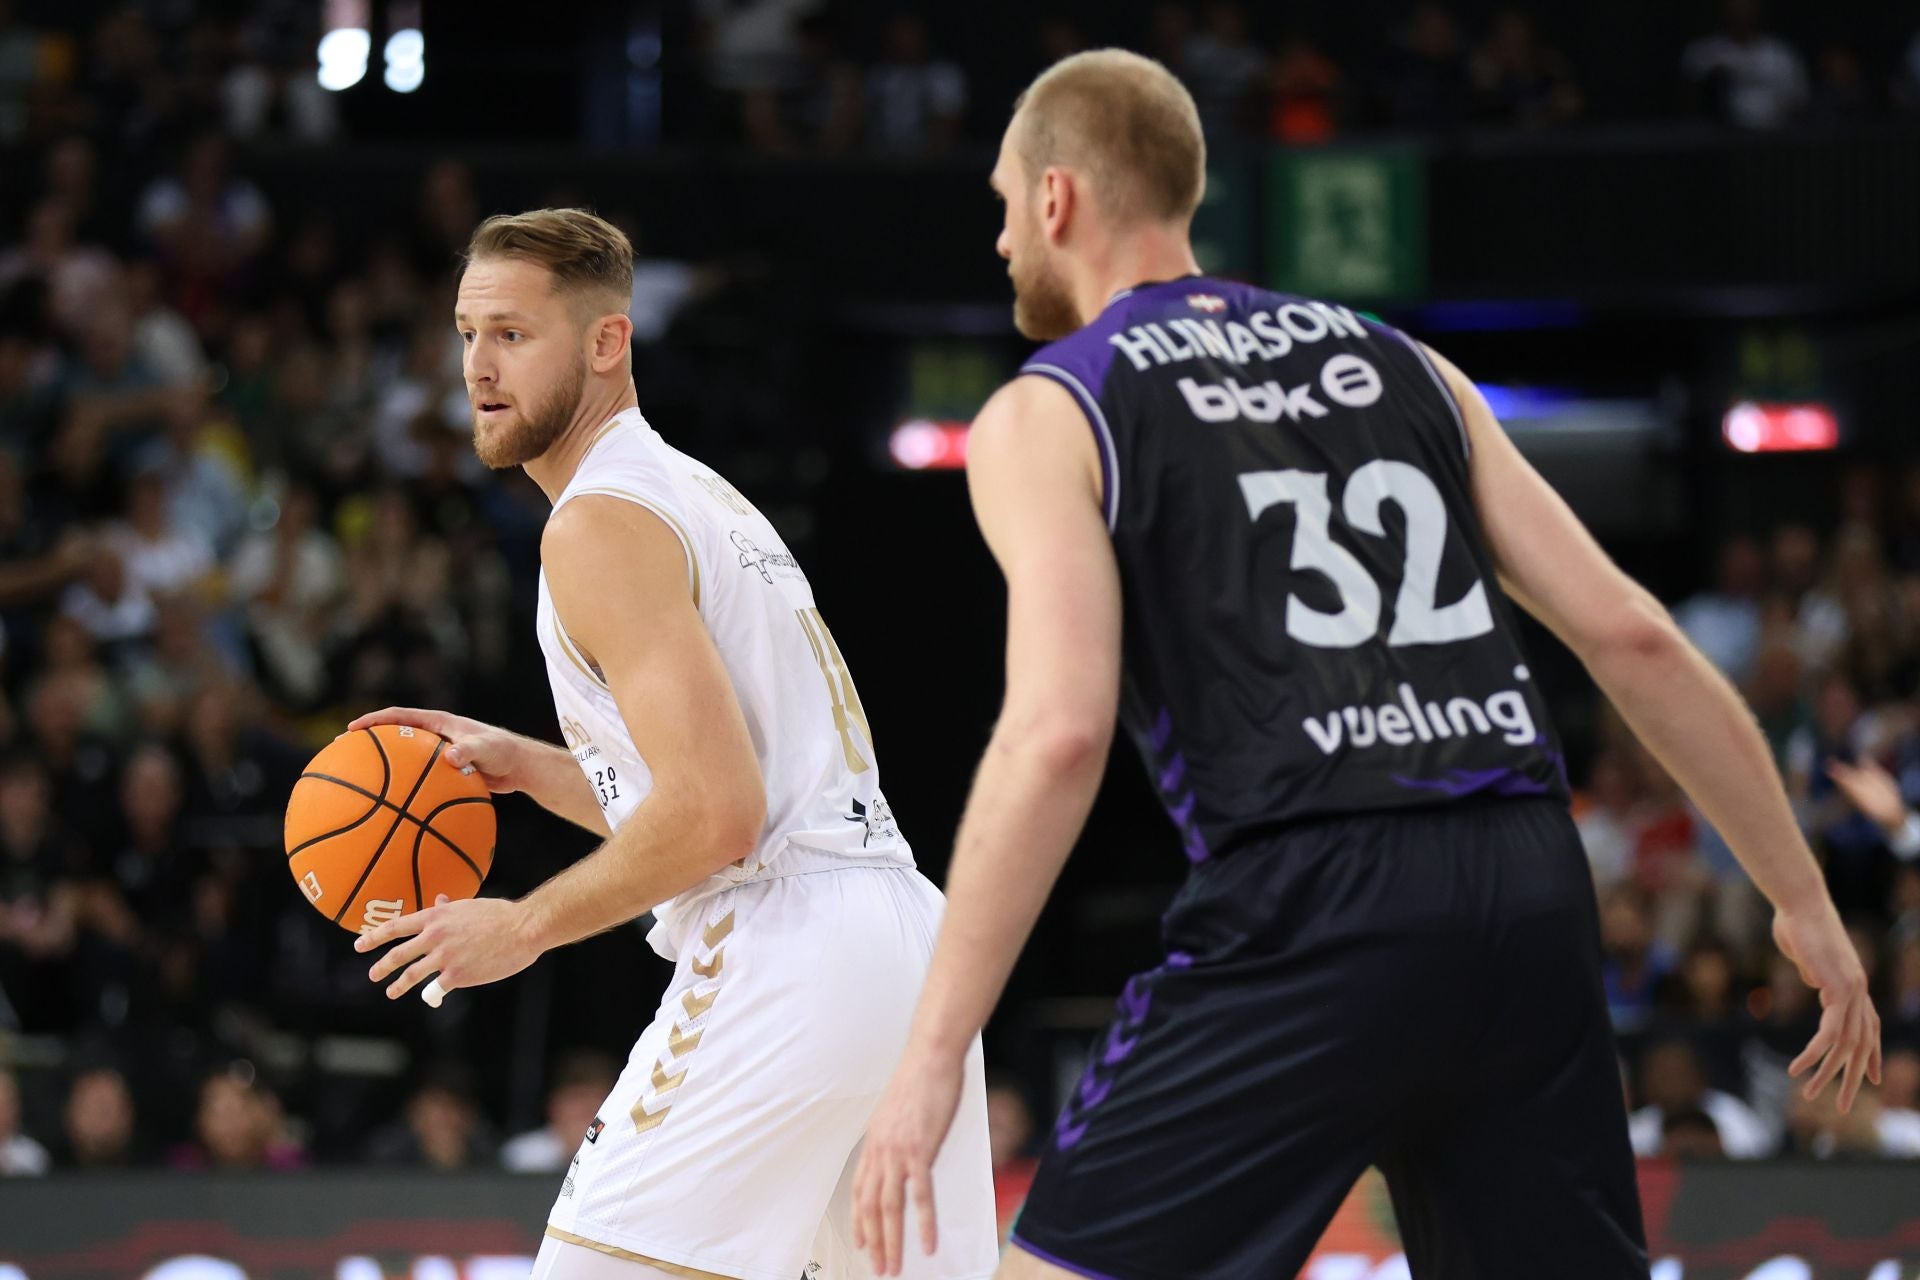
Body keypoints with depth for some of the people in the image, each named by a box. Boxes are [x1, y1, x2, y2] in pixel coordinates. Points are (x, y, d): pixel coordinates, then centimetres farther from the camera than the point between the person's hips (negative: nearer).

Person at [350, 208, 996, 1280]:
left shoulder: (601, 522, -8)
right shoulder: (700, 495, 22)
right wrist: (526, 767, 21)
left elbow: (716, 815, -18)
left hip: (778, 955, -10)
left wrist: (524, 928, -8)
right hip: (909, 940, 10)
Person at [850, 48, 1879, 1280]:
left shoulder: (1047, 415, 5)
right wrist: (1804, 901, 21)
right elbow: (1632, 635, 14)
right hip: (1528, 888, 5)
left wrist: (934, 1054, -11)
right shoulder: (1398, 365, 21)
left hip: (1313, 912, -5)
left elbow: (1059, 732, -10)